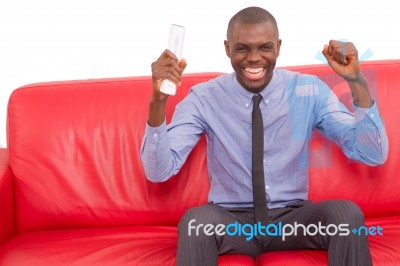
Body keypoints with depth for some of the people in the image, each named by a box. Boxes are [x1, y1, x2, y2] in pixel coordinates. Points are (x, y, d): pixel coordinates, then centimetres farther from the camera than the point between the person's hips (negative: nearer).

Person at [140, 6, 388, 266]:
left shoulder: (309, 91, -6)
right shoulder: (204, 98, -8)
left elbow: (374, 155, -10)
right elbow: (158, 171, -15)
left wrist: (356, 81, -22)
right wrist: (158, 101, -29)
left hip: (293, 217, 2)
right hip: (231, 219, -1)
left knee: (347, 213, -28)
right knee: (196, 220, -34)